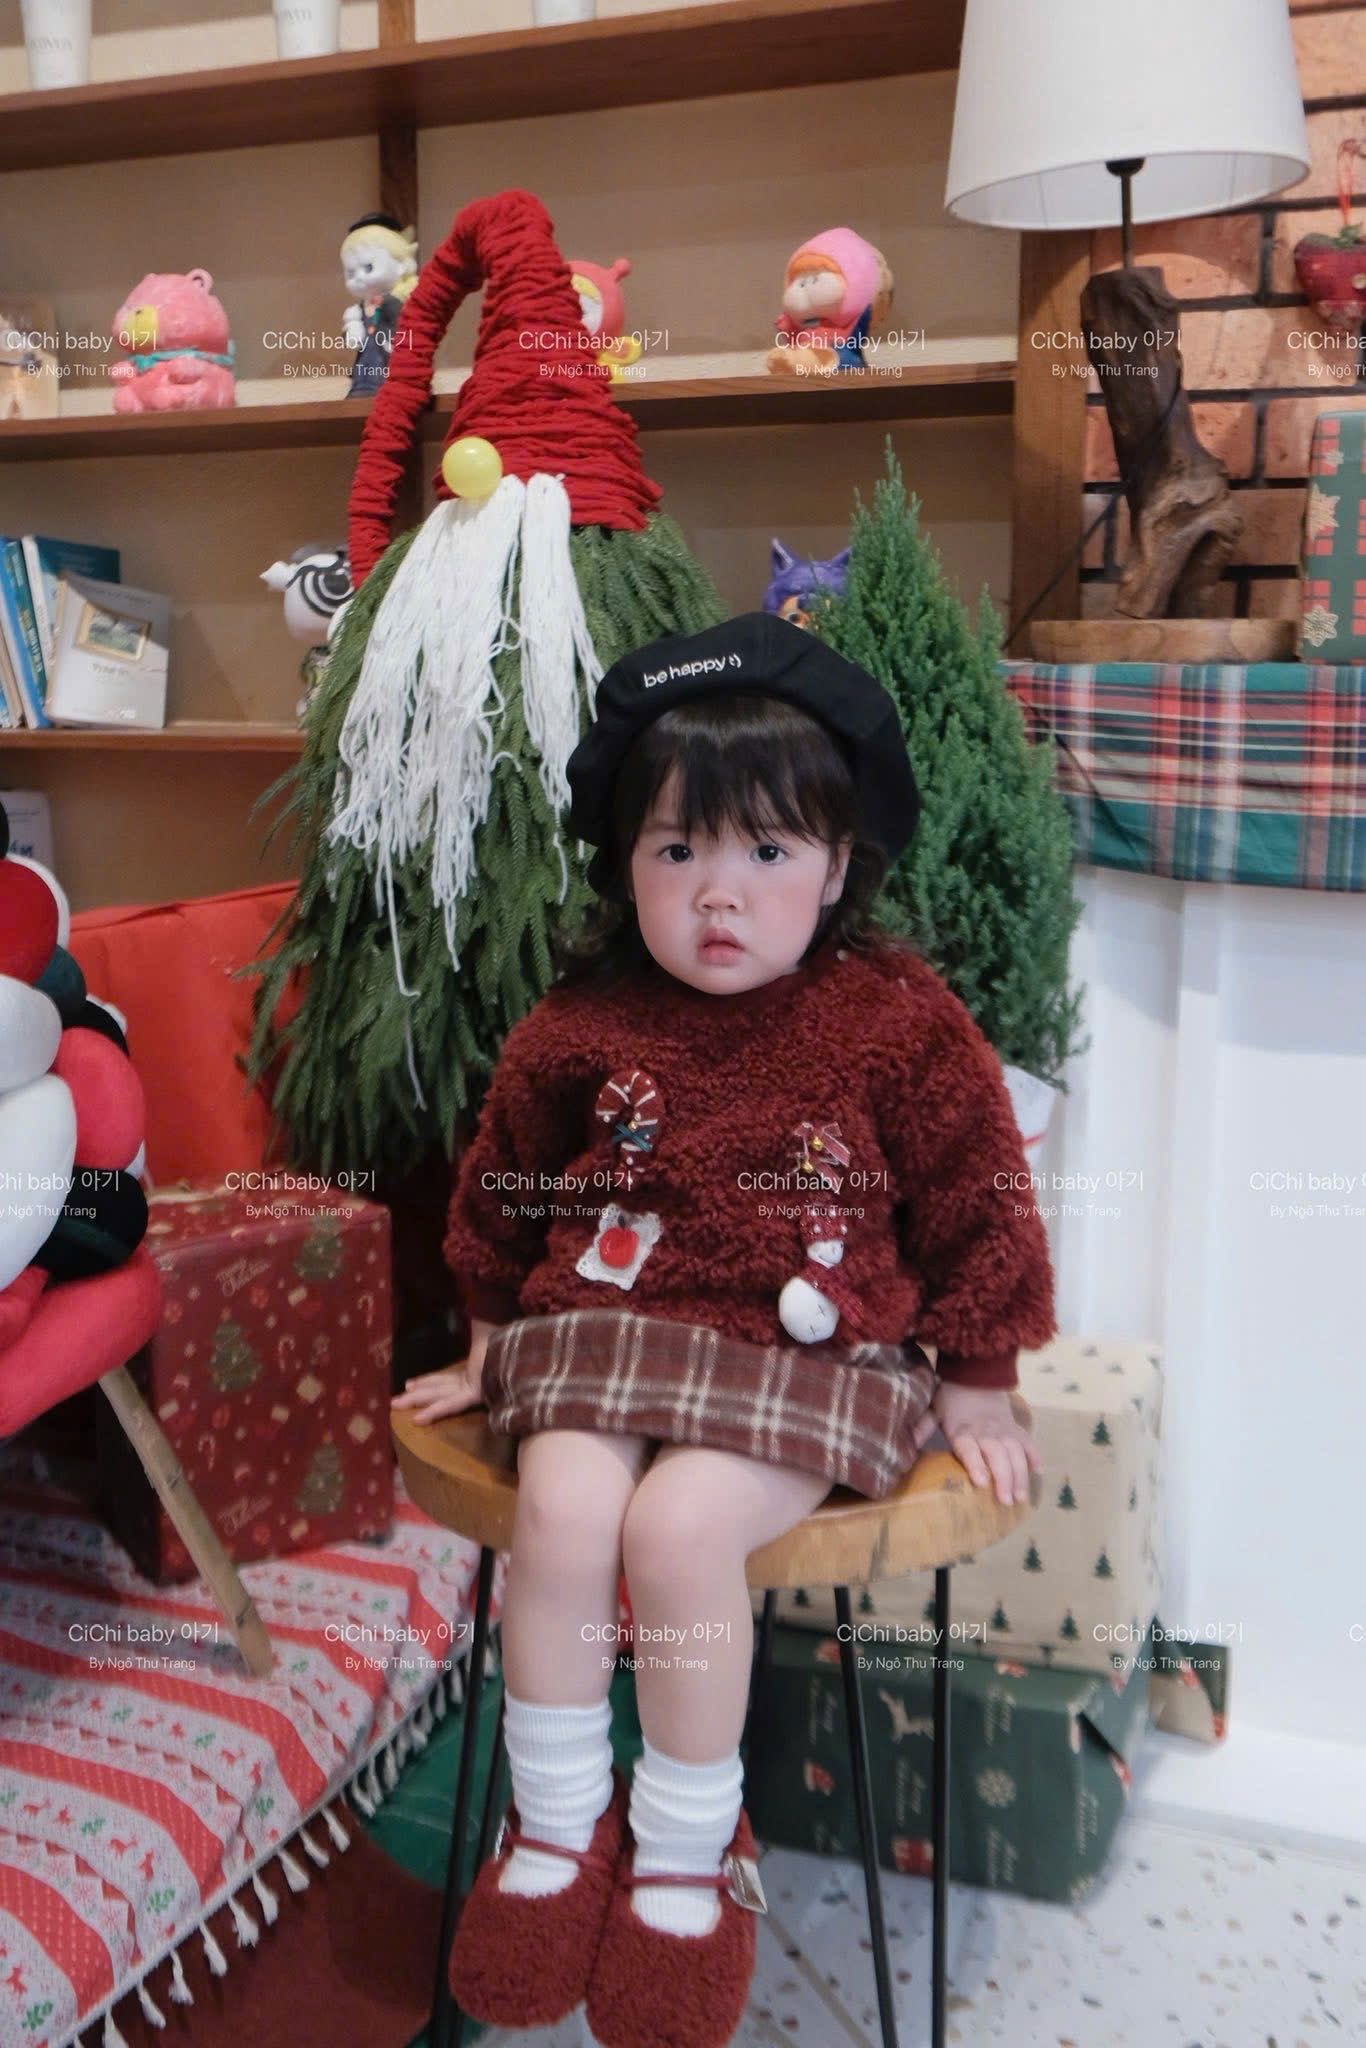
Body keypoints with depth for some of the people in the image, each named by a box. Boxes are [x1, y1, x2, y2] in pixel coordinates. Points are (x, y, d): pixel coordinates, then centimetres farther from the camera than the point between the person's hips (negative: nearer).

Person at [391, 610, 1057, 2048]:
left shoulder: (897, 1024, -4)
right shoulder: (580, 1029, 2)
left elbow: (974, 1199, 4)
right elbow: (504, 1188, 17)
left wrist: (975, 1386, 6)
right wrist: (491, 1336, 24)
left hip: (810, 1354, -2)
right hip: (606, 1328, 3)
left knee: (682, 1525, -27)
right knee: (561, 1507, -24)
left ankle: (687, 1851, 0)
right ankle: (558, 1827, 1)